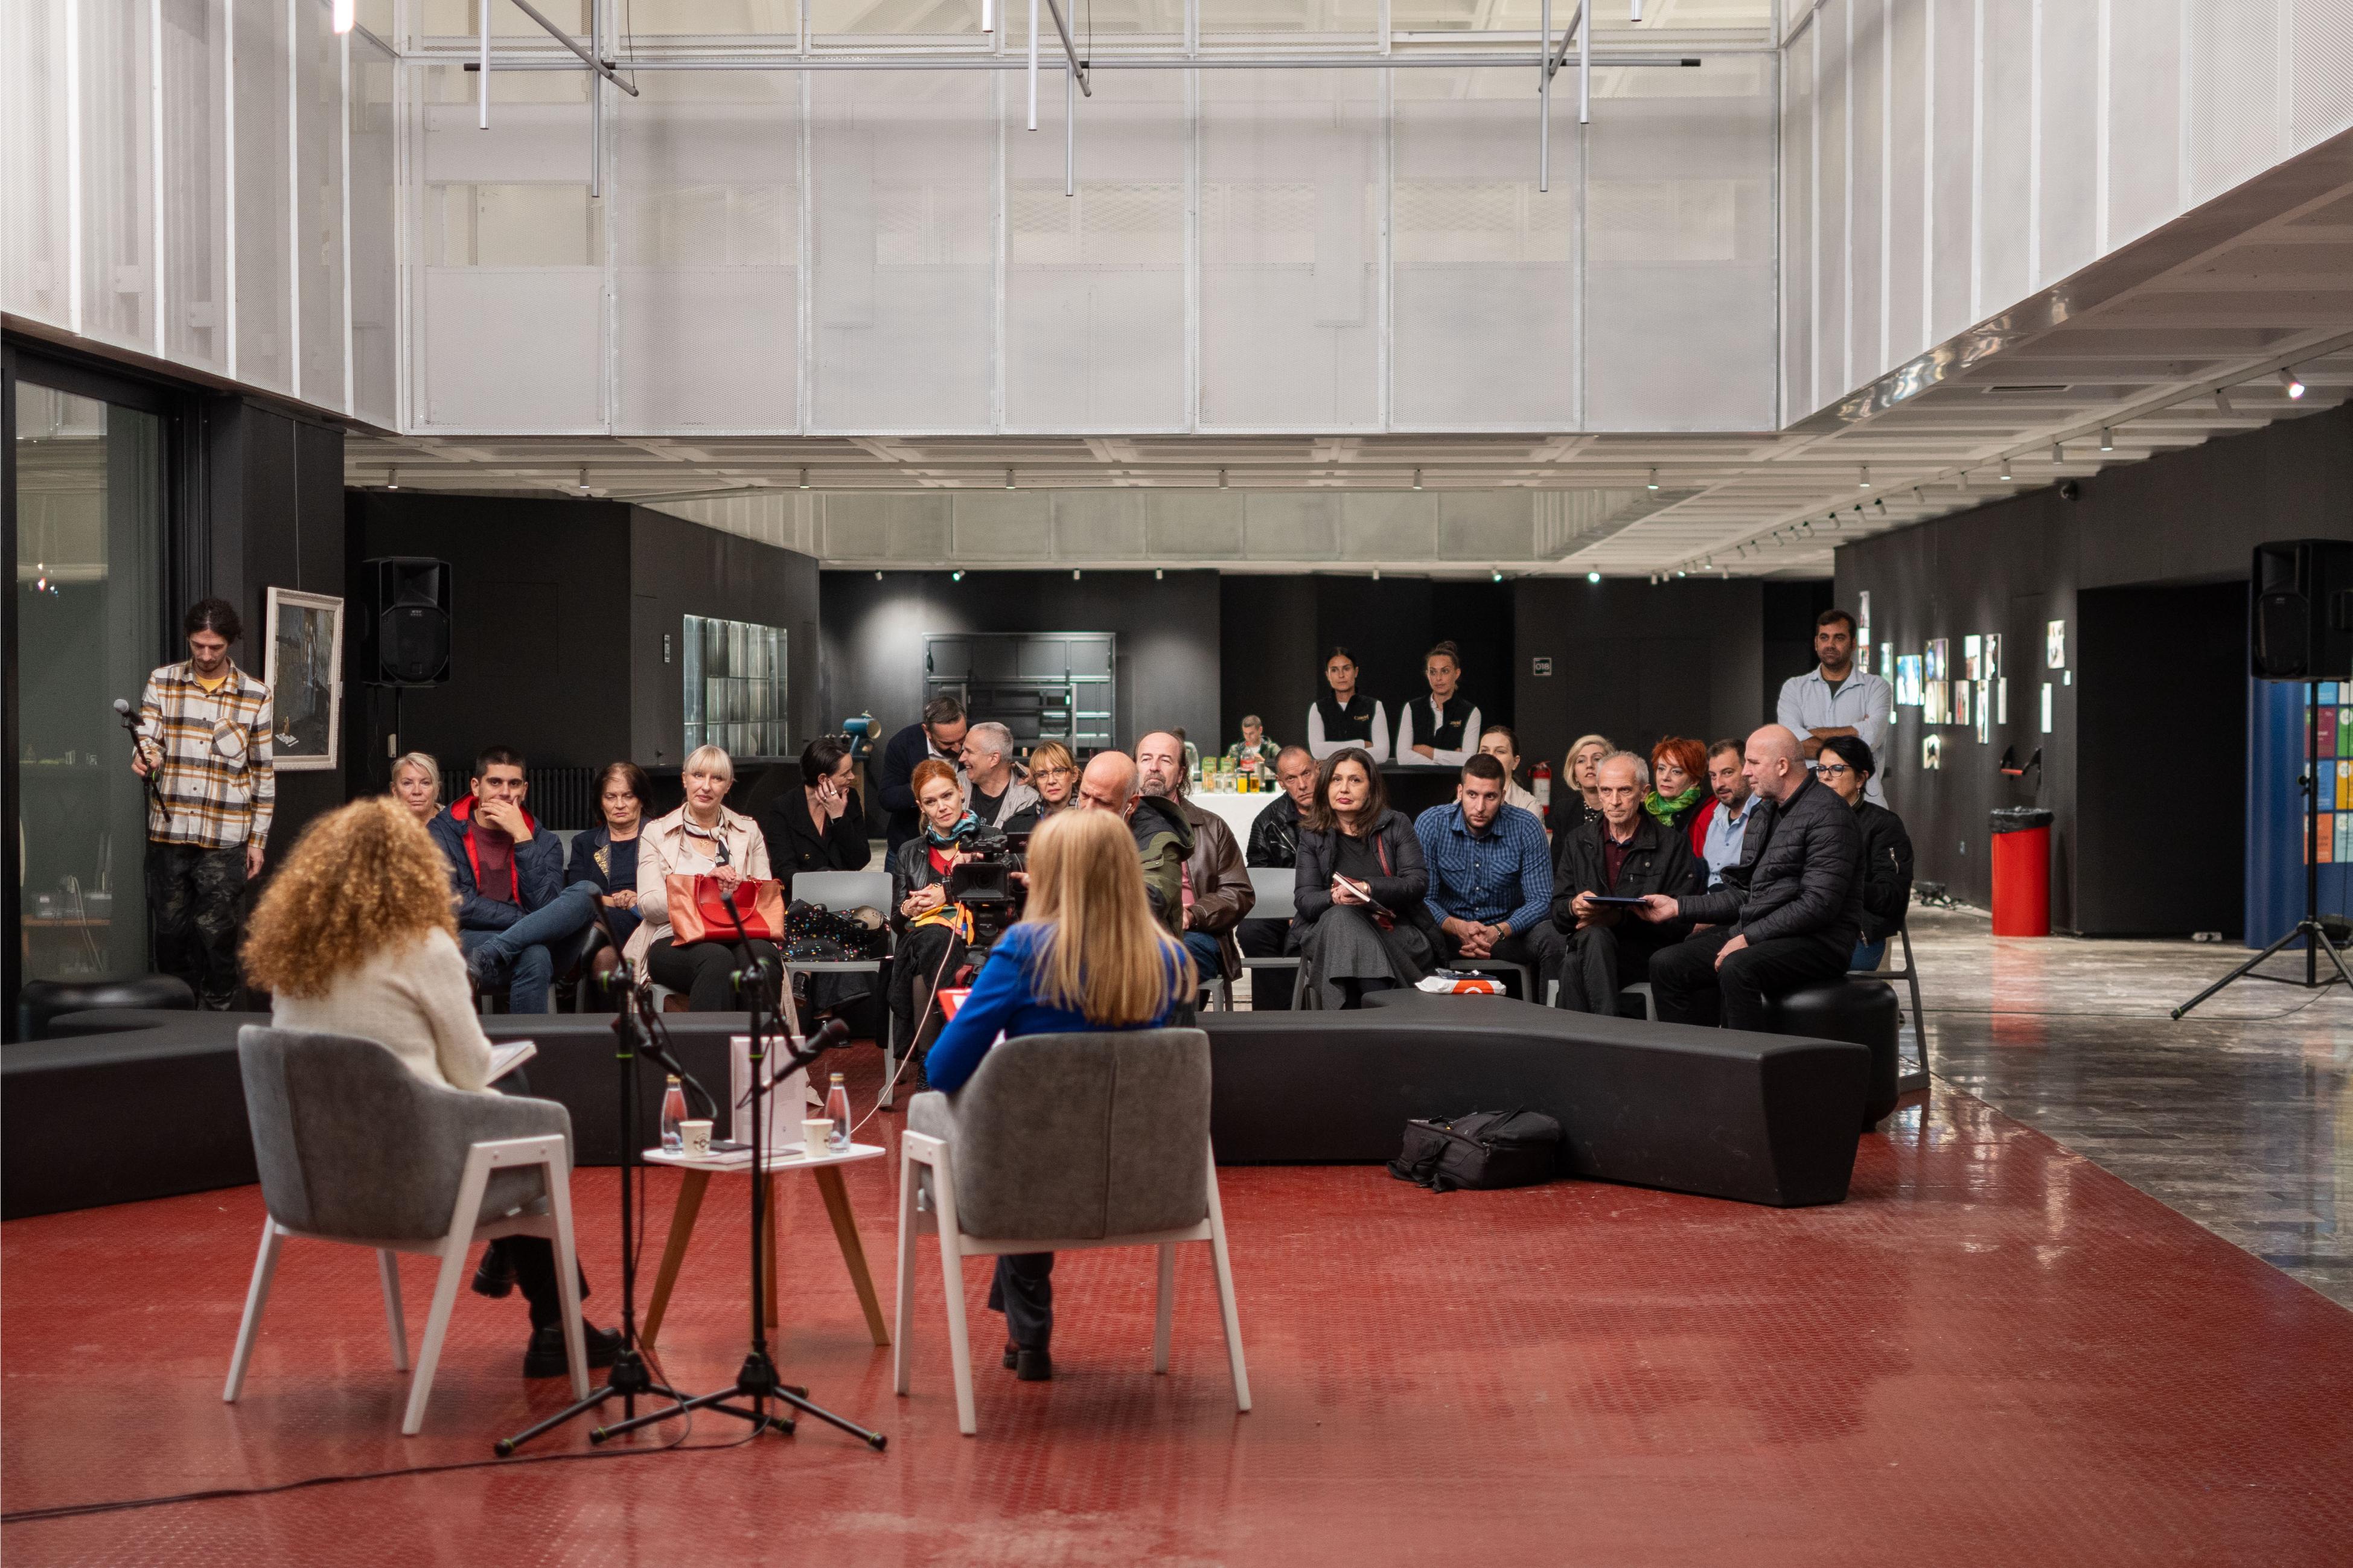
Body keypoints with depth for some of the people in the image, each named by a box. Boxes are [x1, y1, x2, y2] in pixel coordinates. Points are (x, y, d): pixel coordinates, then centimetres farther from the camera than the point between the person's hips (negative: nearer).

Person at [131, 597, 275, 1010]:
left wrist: (258, 839, 4)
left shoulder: (255, 696, 4)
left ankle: (218, 1017, 9)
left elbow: (264, 773, 7)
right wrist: (144, 756, -28)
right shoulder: (162, 682, 6)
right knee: (170, 930, 7)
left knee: (216, 934, -2)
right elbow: (148, 739, -2)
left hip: (225, 840, -1)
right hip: (168, 834, 1)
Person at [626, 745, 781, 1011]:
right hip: (675, 940, -2)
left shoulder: (749, 830, 20)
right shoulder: (656, 832, 14)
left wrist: (741, 890, -12)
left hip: (740, 937, 2)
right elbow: (648, 905, 1)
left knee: (762, 956, -36)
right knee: (717, 959, -38)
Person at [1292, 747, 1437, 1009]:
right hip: (1327, 931, 1)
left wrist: (1368, 888, -21)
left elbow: (1419, 883, -3)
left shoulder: (1396, 825, 11)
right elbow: (1304, 899, 3)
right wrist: (1335, 898, -21)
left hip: (1400, 933, -1)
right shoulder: (1312, 835, 14)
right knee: (1341, 917, -35)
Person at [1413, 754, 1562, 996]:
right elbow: (1424, 897, -11)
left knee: (1551, 938, -28)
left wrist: (1498, 932, -29)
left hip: (1506, 931, 1)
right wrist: (1458, 928, -32)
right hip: (1451, 929, -1)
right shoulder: (1430, 824, -9)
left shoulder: (1526, 828, -8)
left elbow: (1539, 900, -11)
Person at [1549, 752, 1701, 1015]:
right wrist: (1575, 906, -13)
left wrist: (1621, 917, -17)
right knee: (1593, 935, -35)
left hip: (1645, 953, -2)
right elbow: (1557, 911, 13)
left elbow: (1681, 920, -3)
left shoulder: (1673, 845, 6)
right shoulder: (1577, 841, 18)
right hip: (1584, 945, 2)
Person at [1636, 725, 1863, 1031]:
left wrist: (1749, 937, -19)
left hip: (1815, 942, -9)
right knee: (1666, 965, -5)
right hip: (1753, 934, 9)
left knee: (1736, 968, -36)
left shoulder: (1826, 813, -11)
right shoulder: (1766, 814, 19)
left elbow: (1818, 905, -19)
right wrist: (1678, 907, 11)